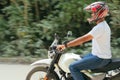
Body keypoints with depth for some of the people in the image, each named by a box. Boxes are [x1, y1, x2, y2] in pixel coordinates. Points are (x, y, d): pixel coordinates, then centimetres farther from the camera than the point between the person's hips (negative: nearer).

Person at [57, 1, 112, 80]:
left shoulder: (100, 27, -21)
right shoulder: (104, 25, 11)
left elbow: (84, 39, -27)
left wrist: (65, 45, -25)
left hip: (100, 59, -10)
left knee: (73, 67, -15)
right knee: (77, 61, 24)